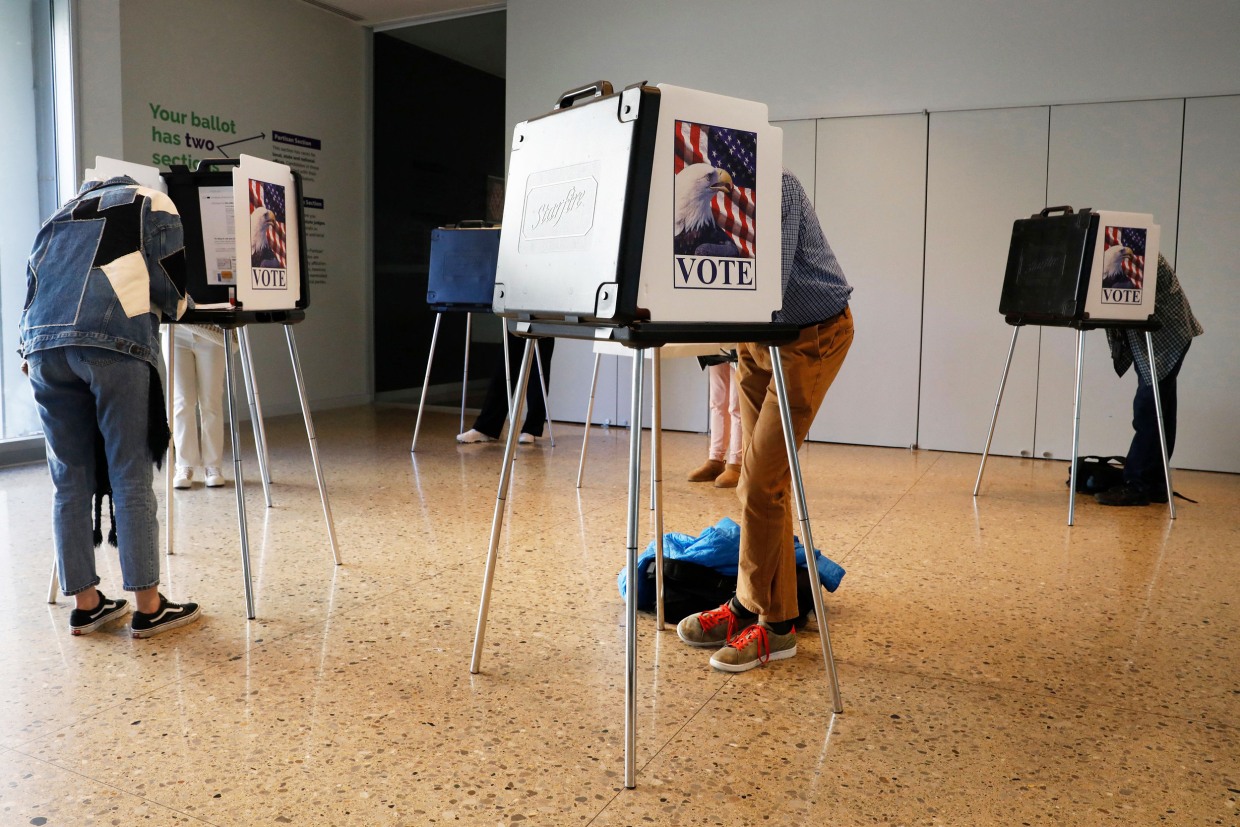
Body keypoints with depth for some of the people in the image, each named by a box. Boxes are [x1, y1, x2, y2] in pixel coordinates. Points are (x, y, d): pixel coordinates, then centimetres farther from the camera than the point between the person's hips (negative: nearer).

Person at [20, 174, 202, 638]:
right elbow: (172, 297, 12)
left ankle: (86, 604, 15)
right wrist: (178, 303, 31)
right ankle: (148, 607, 2)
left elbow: (34, 282, 25)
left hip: (42, 343, 5)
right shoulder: (153, 204, 19)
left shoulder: (62, 214, 34)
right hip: (114, 343, -5)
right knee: (131, 478, -2)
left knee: (70, 481, 9)